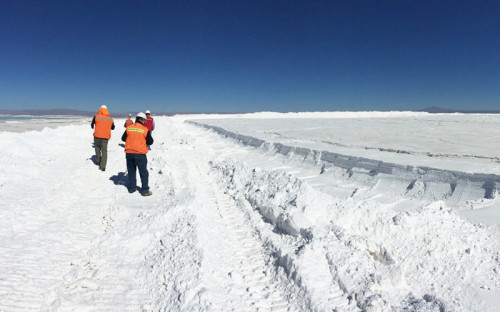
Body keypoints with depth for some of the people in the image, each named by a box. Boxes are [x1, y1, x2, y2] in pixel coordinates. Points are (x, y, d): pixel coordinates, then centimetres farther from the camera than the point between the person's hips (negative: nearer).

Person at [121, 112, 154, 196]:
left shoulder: (129, 128, 1)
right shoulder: (145, 130, -10)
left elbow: (123, 138, 9)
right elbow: (150, 141, -4)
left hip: (129, 153, 4)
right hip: (140, 154, -4)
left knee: (131, 171, 19)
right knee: (143, 172, 5)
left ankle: (132, 187, 26)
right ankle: (145, 190, 6)